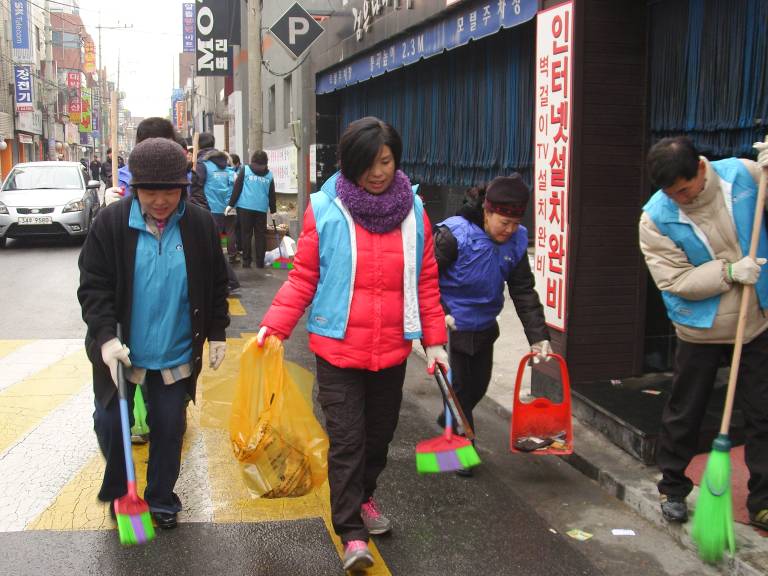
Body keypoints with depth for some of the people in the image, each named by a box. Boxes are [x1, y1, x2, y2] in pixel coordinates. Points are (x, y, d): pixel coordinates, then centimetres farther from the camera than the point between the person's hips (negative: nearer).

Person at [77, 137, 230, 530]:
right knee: (110, 423, 10)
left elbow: (216, 285, 5)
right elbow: (93, 286, -9)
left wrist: (217, 333, 5)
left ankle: (161, 499, 29)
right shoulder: (111, 223, -10)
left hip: (175, 354, 1)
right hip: (121, 350, 0)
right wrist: (105, 336, -21)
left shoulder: (200, 225, -5)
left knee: (169, 427, 10)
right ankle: (117, 492, 36)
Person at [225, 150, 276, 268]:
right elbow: (272, 194, 12)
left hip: (245, 207, -1)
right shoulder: (269, 174, 8)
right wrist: (273, 210, 21)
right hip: (262, 208, 2)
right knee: (260, 235, 7)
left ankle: (246, 260, 4)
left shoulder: (245, 170, 1)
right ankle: (260, 261, 7)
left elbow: (237, 188, -2)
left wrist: (231, 204, 2)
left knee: (246, 234, 4)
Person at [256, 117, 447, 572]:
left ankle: (364, 497, 43)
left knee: (380, 433, 18)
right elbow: (303, 278, -5)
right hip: (339, 349, -3)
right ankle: (352, 533, 9)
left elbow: (426, 283, 6)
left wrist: (435, 340, 5)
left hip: (392, 351, 4)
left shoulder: (413, 211, 1)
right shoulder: (325, 210, -7)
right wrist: (274, 326, -15)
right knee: (347, 440, -2)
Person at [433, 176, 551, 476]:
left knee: (478, 385, 20)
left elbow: (524, 292, -2)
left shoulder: (516, 241, -7)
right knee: (459, 386, 3)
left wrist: (538, 336, -7)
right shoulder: (454, 235, -24)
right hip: (451, 327, -6)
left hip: (484, 327, 6)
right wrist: (438, 314, -22)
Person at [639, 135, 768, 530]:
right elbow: (675, 281, -18)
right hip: (700, 330, -2)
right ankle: (673, 489, 31)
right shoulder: (656, 218, -17)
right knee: (684, 415, 11)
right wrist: (729, 272, -26)